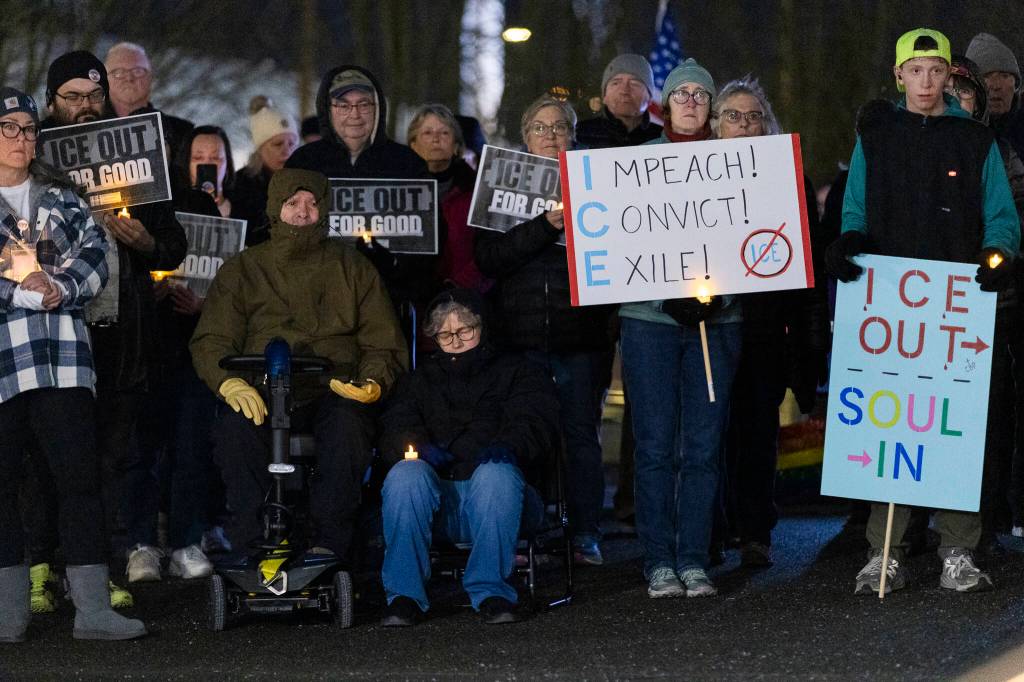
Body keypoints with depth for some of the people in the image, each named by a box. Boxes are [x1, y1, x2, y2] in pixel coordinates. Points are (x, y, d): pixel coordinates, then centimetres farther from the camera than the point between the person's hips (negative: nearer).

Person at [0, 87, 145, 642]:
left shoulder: (61, 197, 18)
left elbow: (95, 254, 7)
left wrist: (59, 287, -11)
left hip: (61, 353, 2)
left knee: (79, 476, -5)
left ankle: (93, 608, -8)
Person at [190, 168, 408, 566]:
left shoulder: (352, 268, 18)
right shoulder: (242, 271, 18)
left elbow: (384, 344, 14)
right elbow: (211, 340, 6)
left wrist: (371, 383, -9)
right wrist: (229, 383, -16)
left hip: (334, 389, 0)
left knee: (347, 426, -36)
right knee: (235, 429, -34)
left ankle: (329, 543, -30)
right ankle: (253, 544, -29)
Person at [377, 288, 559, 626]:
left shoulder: (519, 372, 22)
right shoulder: (419, 380, 29)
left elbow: (536, 424, 1)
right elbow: (394, 428, 10)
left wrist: (506, 446, -24)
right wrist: (420, 448, -16)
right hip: (439, 501, 2)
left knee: (497, 473, -37)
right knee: (406, 473, -32)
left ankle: (491, 592, -37)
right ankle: (405, 595, -34)